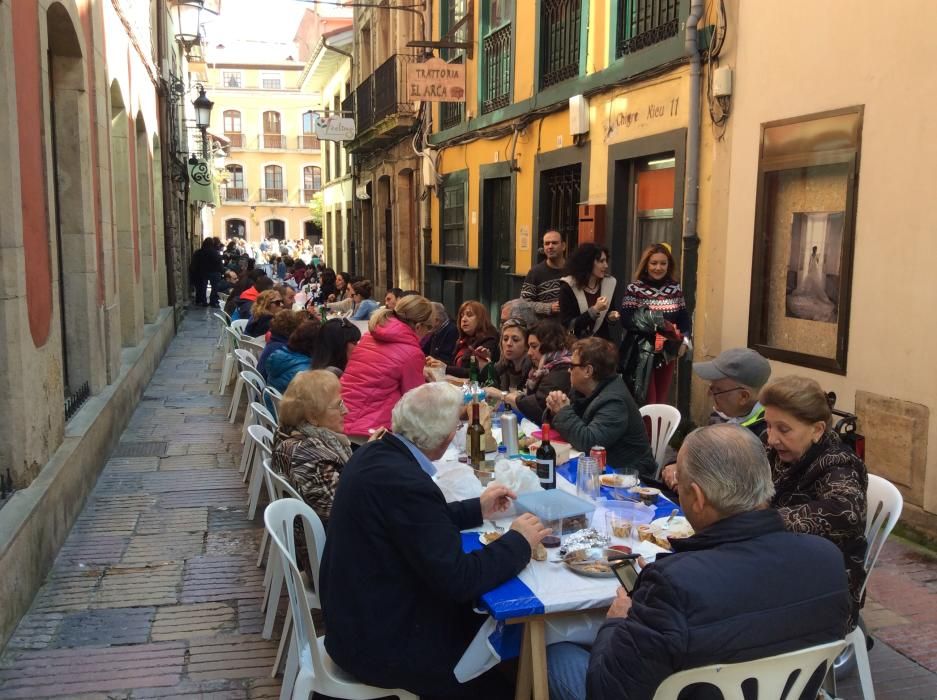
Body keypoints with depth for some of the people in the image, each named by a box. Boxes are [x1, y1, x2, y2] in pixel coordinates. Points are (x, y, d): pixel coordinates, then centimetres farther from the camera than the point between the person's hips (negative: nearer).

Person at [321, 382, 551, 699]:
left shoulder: (375, 453, -2)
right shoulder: (405, 482, -30)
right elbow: (458, 579, -27)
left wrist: (476, 509, 16)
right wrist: (518, 542, -13)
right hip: (380, 644, -8)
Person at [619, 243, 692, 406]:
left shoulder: (675, 288, 4)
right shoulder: (635, 289, -7)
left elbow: (684, 317, 8)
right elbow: (626, 320, -14)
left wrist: (684, 341, -8)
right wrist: (650, 321, -27)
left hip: (668, 353, 4)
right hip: (642, 353, -4)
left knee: (661, 401, 13)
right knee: (646, 403, -3)